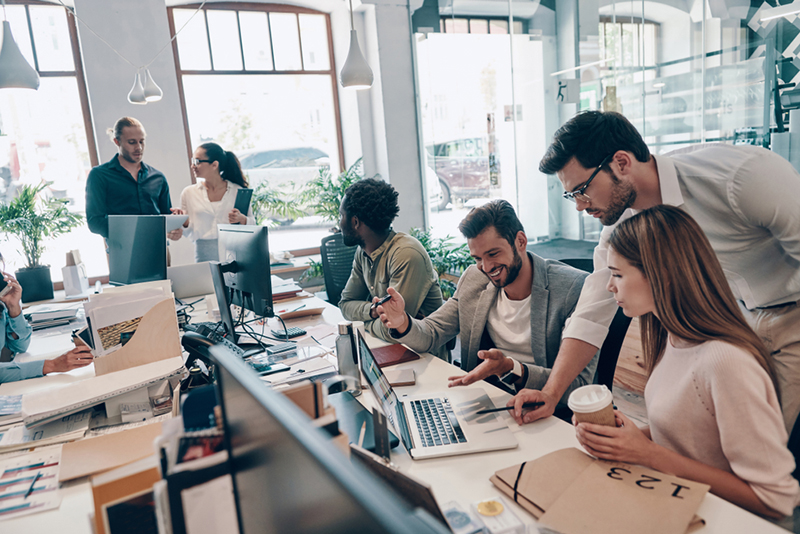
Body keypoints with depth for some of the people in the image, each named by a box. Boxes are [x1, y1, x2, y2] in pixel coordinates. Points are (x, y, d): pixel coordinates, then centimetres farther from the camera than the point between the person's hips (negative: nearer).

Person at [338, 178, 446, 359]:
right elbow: (346, 303, 7)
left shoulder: (406, 254, -25)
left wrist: (367, 322, -7)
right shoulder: (363, 252, 3)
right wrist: (372, 311, -13)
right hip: (389, 348, 7)